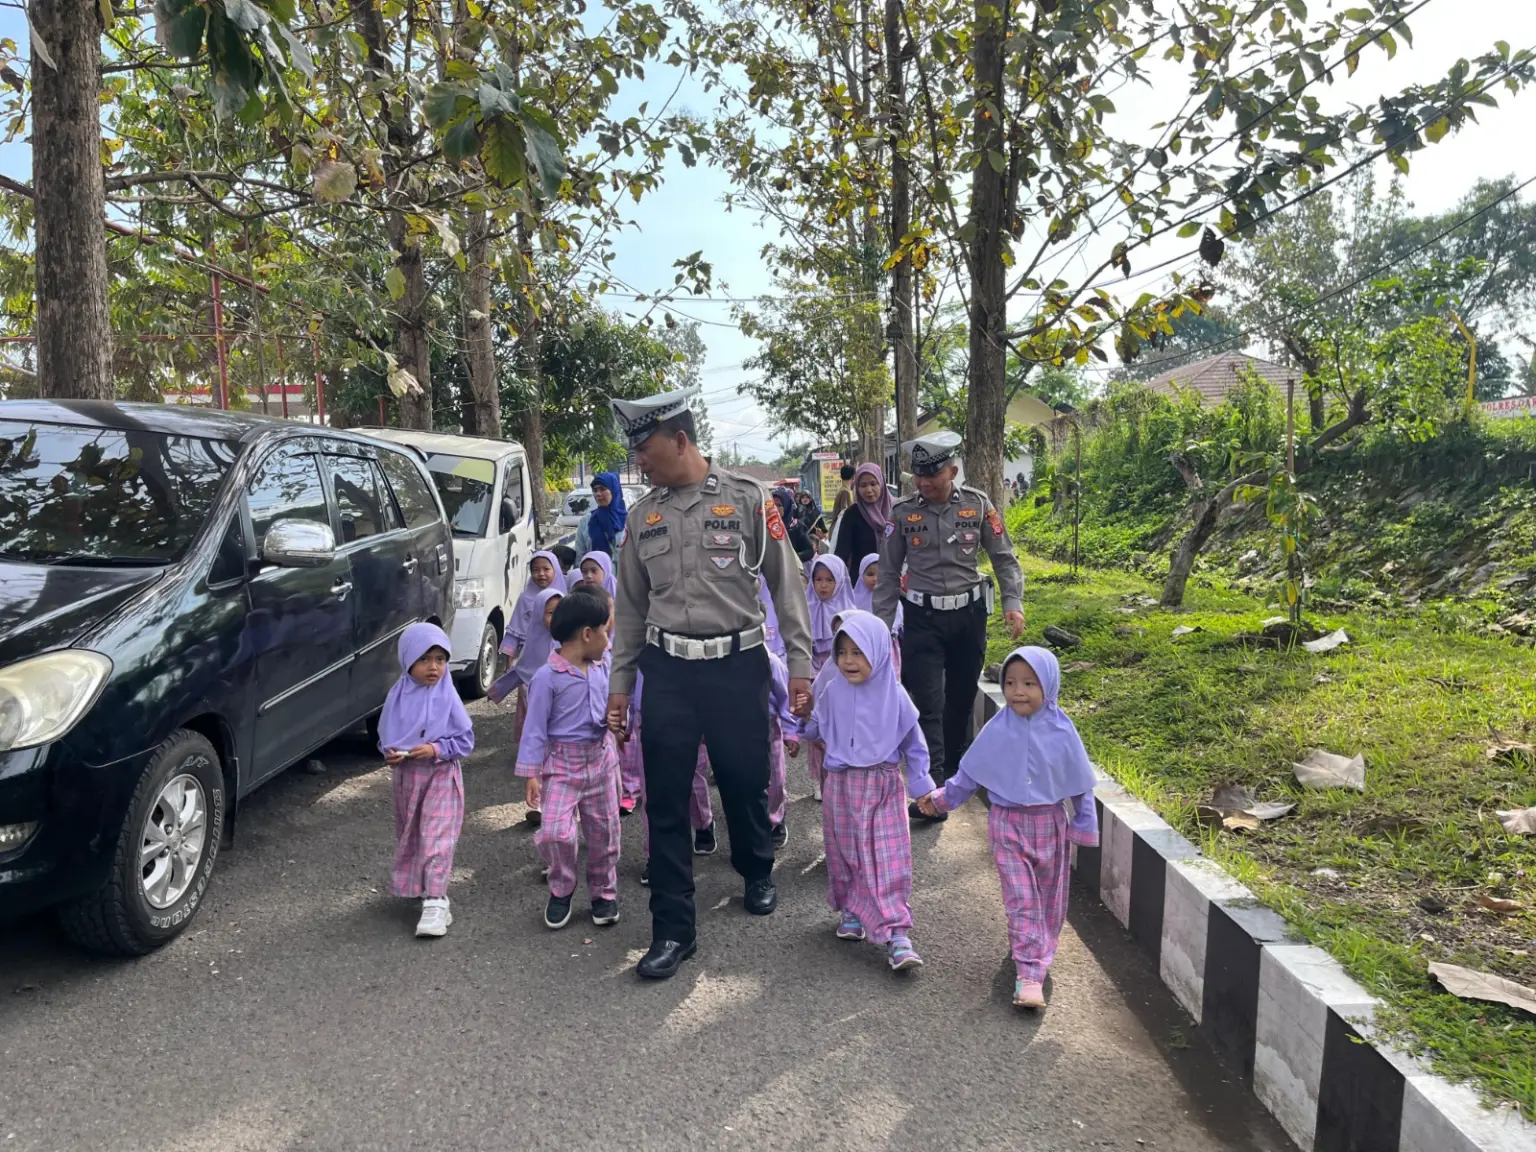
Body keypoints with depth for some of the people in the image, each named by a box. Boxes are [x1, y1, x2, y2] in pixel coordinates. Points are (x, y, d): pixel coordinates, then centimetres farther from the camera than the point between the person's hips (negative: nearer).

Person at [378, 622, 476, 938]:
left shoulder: (447, 698, -12)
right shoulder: (398, 696, -2)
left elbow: (465, 741, -8)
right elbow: (385, 734, 9)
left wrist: (436, 750, -22)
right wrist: (389, 752, -12)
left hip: (440, 776, -4)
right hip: (404, 775, 5)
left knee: (436, 838, -9)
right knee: (408, 836, 19)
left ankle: (435, 903, -8)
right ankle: (414, 885, 39)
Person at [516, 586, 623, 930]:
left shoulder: (603, 667, 1)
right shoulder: (547, 677, -16)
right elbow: (535, 728, -13)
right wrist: (531, 773, -15)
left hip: (601, 757, 5)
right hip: (562, 763, -5)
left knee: (603, 830, 12)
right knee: (555, 832, -13)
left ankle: (604, 892, 31)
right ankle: (561, 890, 13)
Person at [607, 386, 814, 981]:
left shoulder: (748, 499, -5)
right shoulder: (643, 515, 7)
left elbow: (786, 585, -1)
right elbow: (631, 606, 13)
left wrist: (800, 665, -3)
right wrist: (619, 682, 12)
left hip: (738, 664, -2)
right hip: (666, 669, 3)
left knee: (745, 782, 12)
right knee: (665, 801, 3)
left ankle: (757, 874, 42)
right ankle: (673, 928, 16)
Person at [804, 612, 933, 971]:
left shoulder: (894, 695, -7)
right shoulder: (832, 692, -2)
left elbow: (914, 744, 2)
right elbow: (816, 727, 14)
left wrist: (922, 786, 2)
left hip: (884, 787, -2)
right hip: (842, 787, 2)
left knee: (889, 861, -6)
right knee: (845, 856, 12)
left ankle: (896, 934, -6)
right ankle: (850, 911, 33)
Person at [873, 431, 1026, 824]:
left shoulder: (978, 505, -3)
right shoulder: (902, 511, -4)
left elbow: (1005, 559, 4)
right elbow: (888, 573, 3)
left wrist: (1013, 604, -8)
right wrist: (881, 626, 2)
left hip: (969, 614, 1)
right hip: (922, 618, -1)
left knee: (962, 699, 13)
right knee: (928, 704, -7)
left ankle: (954, 772, 33)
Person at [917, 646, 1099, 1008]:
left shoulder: (1061, 731, -11)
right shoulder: (997, 730, -10)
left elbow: (1080, 784, -1)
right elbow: (971, 773, 4)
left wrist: (1084, 827, 3)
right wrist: (942, 798, 7)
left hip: (1050, 824, 1)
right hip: (1007, 824, -1)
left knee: (1049, 900, 15)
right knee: (1021, 900, -4)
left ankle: (1039, 954, 36)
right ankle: (1029, 975, -2)